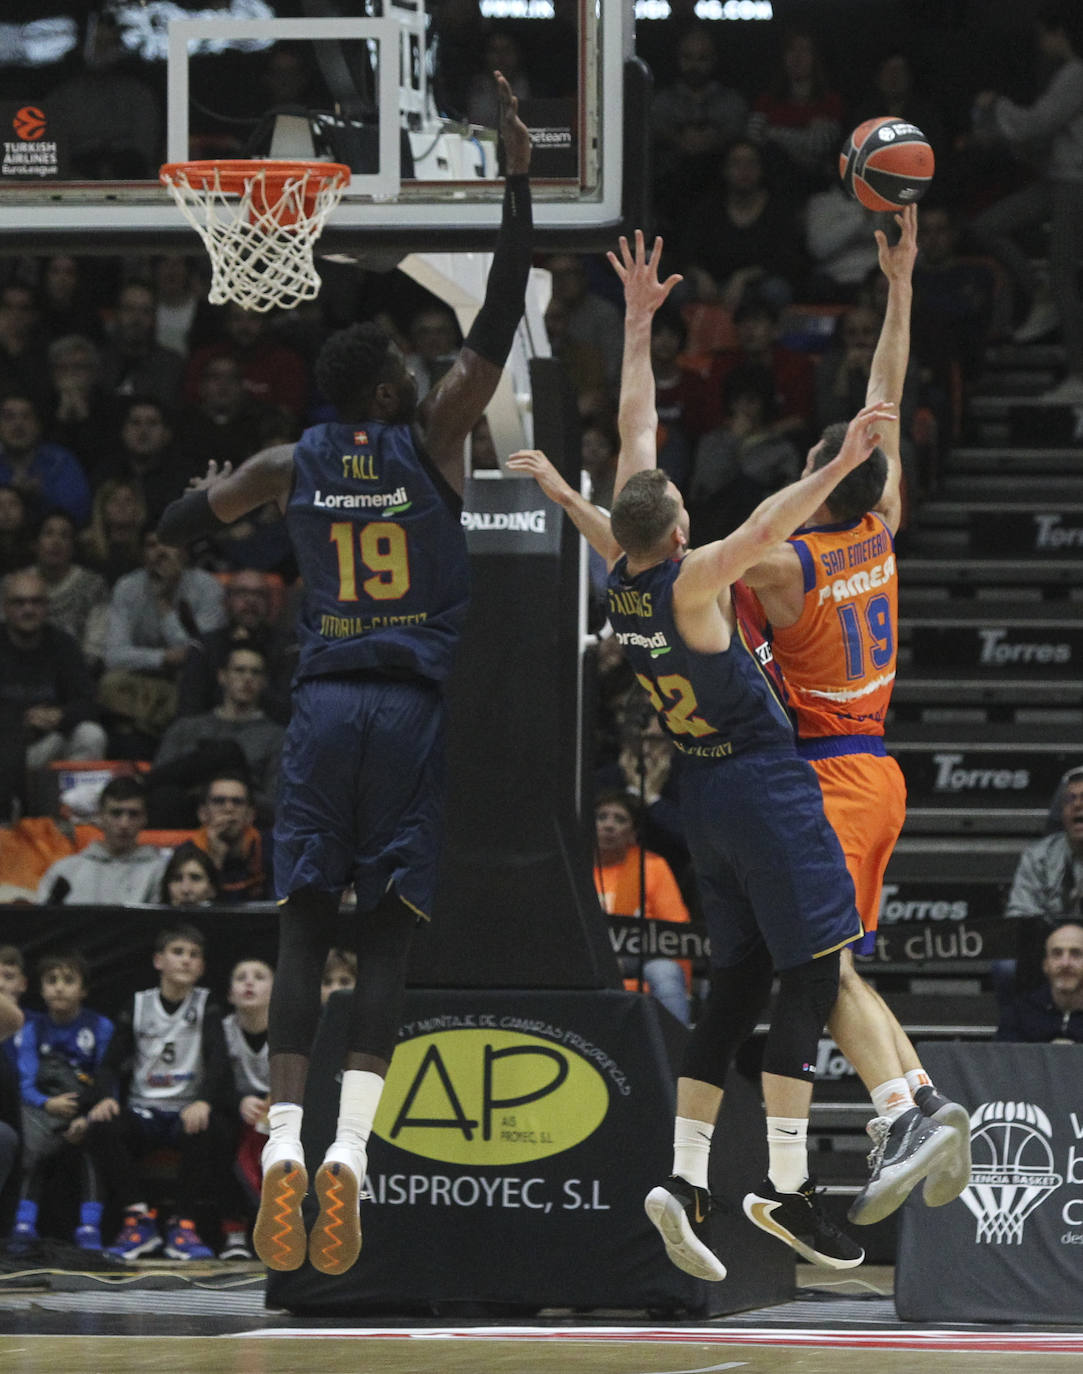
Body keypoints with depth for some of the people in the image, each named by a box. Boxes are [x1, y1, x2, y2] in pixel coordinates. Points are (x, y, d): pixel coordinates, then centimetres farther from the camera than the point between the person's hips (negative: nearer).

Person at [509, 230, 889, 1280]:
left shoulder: (617, 579, 2)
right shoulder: (687, 585, -17)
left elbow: (635, 428, 8)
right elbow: (764, 527, -35)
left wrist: (638, 324, 13)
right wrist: (841, 465, -43)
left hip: (705, 791, 8)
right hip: (766, 787, -8)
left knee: (737, 983, 11)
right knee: (811, 978, -7)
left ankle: (686, 1177, 2)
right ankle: (784, 1186, -13)